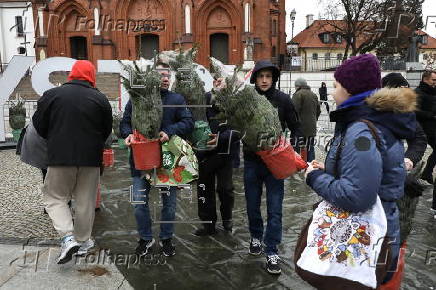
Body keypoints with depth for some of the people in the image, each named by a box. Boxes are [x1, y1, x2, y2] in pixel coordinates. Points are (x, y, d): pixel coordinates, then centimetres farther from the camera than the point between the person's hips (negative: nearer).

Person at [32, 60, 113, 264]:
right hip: (90, 158, 1)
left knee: (55, 197, 13)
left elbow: (39, 125, 3)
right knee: (86, 200, 12)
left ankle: (68, 237, -3)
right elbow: (107, 131, 6)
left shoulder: (52, 95, -3)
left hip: (60, 157, -1)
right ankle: (83, 241, 23)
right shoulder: (100, 99, -2)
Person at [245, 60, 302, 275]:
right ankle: (256, 237, 39)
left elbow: (296, 127, 2)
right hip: (252, 160, 2)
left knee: (274, 208, 2)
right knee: (252, 204, 15)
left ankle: (272, 251, 14)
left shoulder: (283, 99, -4)